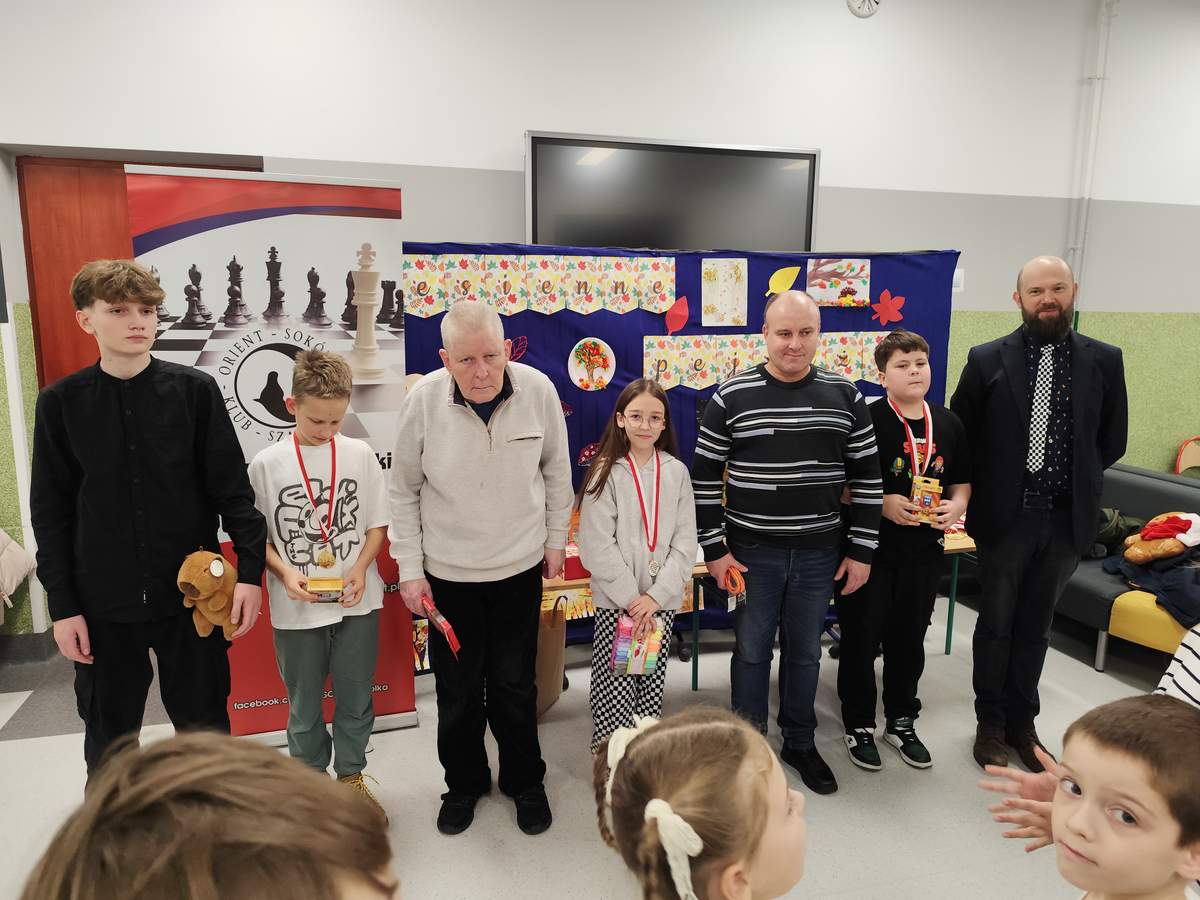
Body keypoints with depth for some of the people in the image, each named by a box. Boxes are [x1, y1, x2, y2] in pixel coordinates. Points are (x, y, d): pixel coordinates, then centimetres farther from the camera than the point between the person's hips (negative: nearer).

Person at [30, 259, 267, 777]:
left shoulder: (195, 390, -4)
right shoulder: (61, 403, -1)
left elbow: (232, 487, -3)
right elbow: (50, 512, 3)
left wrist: (250, 570, -10)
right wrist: (62, 605, 0)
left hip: (193, 595, -1)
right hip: (103, 604, 1)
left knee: (204, 729, 11)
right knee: (108, 742, 14)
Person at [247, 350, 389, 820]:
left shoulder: (360, 454, -4)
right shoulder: (266, 464, -7)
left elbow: (377, 522, 3)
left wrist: (360, 567, -12)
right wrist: (285, 572, -17)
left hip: (357, 602, 1)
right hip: (296, 608, -1)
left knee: (356, 699, 16)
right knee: (304, 707, 15)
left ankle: (351, 776, 37)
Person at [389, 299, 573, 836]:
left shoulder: (538, 390, -15)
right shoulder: (423, 400, -17)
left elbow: (555, 470, 2)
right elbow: (404, 491, -4)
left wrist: (556, 539, 7)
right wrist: (409, 569, -3)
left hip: (520, 569, 0)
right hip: (446, 572, 0)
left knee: (514, 687, 13)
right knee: (457, 690, 14)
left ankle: (525, 782, 38)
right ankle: (464, 782, 40)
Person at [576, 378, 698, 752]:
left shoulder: (677, 472, 3)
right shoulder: (606, 473, -6)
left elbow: (685, 542, 0)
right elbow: (597, 547, -10)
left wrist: (656, 596, -9)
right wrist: (632, 598, -13)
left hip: (662, 602, 3)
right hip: (615, 601, -3)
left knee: (652, 687, 12)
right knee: (614, 689, 0)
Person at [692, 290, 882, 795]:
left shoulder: (845, 397, -1)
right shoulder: (732, 397, -7)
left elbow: (866, 478, 4)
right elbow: (704, 477, -4)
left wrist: (861, 550, 2)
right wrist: (714, 550, -5)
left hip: (820, 554, 2)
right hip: (752, 553, -2)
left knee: (804, 652, 16)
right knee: (751, 651, 11)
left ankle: (800, 744, 35)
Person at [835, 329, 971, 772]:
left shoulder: (947, 423, 5)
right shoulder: (867, 420, -11)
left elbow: (962, 480, 15)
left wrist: (956, 506, -4)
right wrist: (882, 503, -22)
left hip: (924, 548, 5)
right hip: (872, 547, -5)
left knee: (909, 637, 17)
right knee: (861, 636, 6)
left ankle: (901, 722, 35)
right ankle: (858, 725, 25)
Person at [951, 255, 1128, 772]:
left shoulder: (1104, 361, 2)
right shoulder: (987, 359, -4)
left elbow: (1112, 440, 8)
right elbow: (959, 434, 1)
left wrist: (1073, 479, 3)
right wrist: (987, 486, -2)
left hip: (1066, 518, 2)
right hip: (1004, 516, -2)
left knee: (1035, 626, 14)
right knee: (996, 624, 10)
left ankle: (1022, 723, 29)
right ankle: (991, 723, 26)